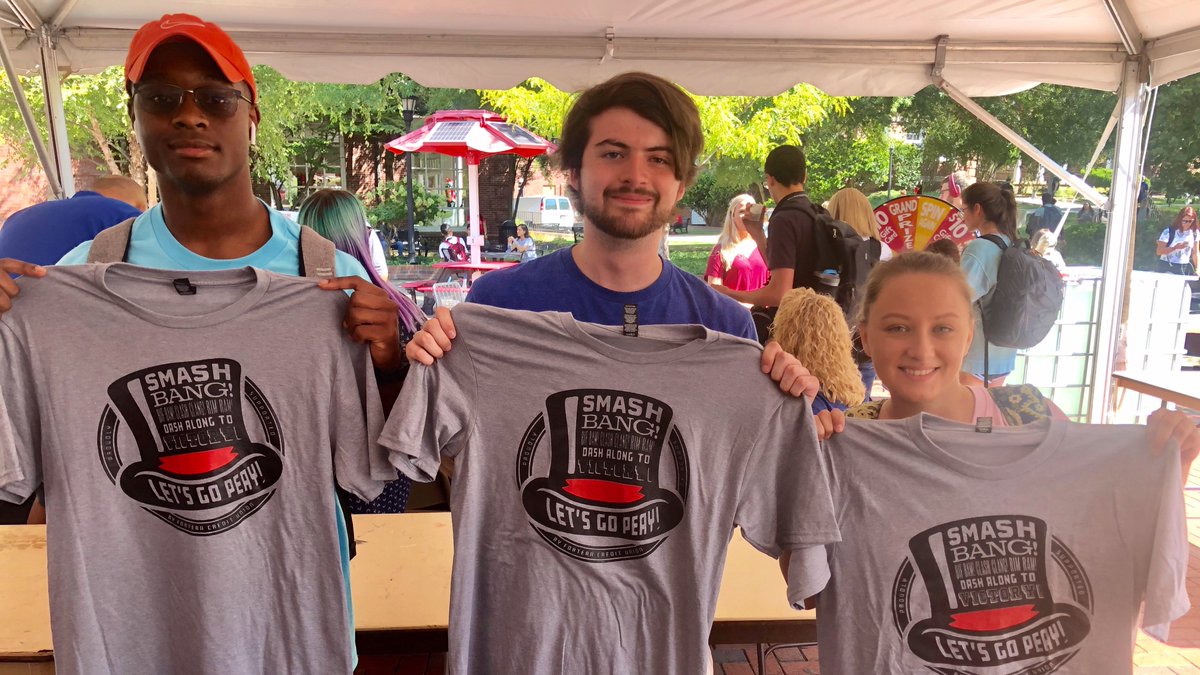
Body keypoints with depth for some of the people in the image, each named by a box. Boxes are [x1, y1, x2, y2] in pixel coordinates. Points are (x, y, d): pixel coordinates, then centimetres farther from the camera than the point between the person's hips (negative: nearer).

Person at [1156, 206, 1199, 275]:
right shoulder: (1169, 232, -11)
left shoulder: (1195, 233, 2)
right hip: (1167, 268, -3)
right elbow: (1158, 252, -13)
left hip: (1186, 268, 3)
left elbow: (1195, 253, 9)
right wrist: (1175, 247, -25)